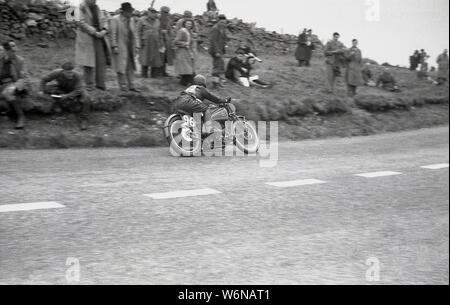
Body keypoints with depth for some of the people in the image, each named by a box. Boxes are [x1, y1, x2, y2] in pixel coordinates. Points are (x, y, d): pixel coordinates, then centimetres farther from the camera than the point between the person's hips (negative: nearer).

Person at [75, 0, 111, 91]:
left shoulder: (96, 7, 10)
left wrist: (104, 30, -10)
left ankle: (100, 83, 7)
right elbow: (82, 23, -16)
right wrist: (94, 32, -19)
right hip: (86, 37, -6)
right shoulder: (82, 7, -9)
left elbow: (103, 20, 10)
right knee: (88, 62, -3)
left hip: (99, 37, 6)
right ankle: (89, 85, 5)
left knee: (102, 60, 1)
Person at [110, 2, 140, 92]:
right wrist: (114, 47, -17)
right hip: (120, 48, -6)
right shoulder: (115, 20, -8)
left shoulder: (130, 20, 12)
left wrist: (134, 46, 9)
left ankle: (131, 86, 13)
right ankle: (123, 86, 7)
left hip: (130, 48, 6)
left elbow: (133, 34, 14)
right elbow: (113, 34, -12)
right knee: (121, 67, -2)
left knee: (130, 67, 8)